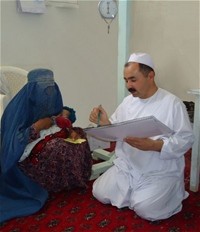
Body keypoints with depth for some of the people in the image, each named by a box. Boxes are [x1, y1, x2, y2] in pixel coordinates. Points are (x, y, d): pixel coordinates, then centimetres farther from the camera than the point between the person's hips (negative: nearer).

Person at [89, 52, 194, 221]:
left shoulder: (172, 103, -12)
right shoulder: (128, 101, 6)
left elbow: (186, 139, -15)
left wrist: (153, 145, -27)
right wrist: (105, 123, -15)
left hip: (160, 172, -5)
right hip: (127, 166, 5)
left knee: (144, 209, -21)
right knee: (100, 193, -4)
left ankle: (170, 192, 10)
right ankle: (136, 192, 20)